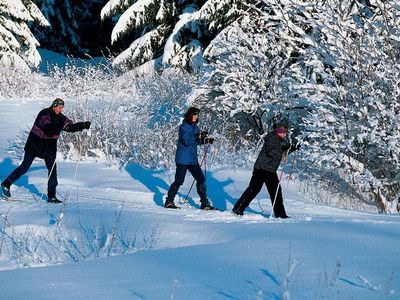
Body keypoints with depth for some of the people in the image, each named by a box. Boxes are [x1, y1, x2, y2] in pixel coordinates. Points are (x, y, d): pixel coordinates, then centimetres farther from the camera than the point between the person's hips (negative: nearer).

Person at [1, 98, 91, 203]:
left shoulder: (60, 117, 5)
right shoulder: (45, 114, -16)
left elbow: (71, 127, 8)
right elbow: (48, 129, -29)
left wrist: (83, 125, -3)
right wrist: (61, 127, -40)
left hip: (49, 146, 6)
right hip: (35, 144, -6)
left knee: (52, 170, -3)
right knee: (25, 167, -1)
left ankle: (51, 196, 2)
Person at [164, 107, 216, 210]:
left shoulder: (195, 127, 11)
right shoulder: (184, 127, -12)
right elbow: (187, 141, -23)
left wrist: (206, 140, 3)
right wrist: (198, 136, -29)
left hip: (193, 160, 8)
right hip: (183, 160, -8)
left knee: (201, 179, 4)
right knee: (179, 181, -4)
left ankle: (205, 203, 10)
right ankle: (169, 201, 10)